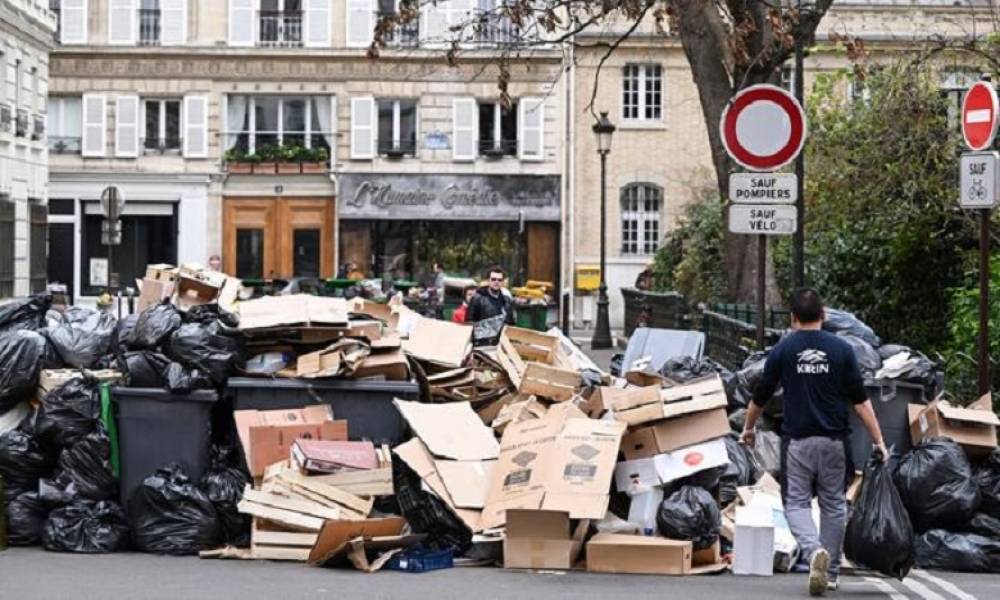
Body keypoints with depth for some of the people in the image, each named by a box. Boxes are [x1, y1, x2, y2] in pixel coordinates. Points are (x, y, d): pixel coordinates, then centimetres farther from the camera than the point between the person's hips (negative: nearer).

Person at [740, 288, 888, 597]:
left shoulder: (782, 350, -1)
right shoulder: (841, 349, 0)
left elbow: (760, 397, 8)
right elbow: (860, 400, -2)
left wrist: (748, 429, 25)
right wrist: (879, 441, 2)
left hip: (798, 441, -1)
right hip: (834, 440, 2)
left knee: (796, 503, 4)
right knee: (833, 505, 13)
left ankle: (815, 551, -24)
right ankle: (830, 572, 18)